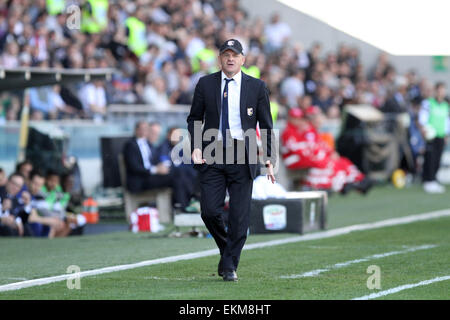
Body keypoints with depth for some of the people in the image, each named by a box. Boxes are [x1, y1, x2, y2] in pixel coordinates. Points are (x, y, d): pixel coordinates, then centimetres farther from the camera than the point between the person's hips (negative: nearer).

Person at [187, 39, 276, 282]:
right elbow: (194, 119, 13)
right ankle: (227, 250, 21)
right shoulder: (205, 84, 6)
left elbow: (266, 125, 6)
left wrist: (269, 160, -2)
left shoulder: (257, 87, 4)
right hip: (212, 155, 1)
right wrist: (196, 148, -3)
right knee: (210, 212, -6)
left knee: (239, 216, -3)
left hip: (243, 157, -1)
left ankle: (230, 266, 9)